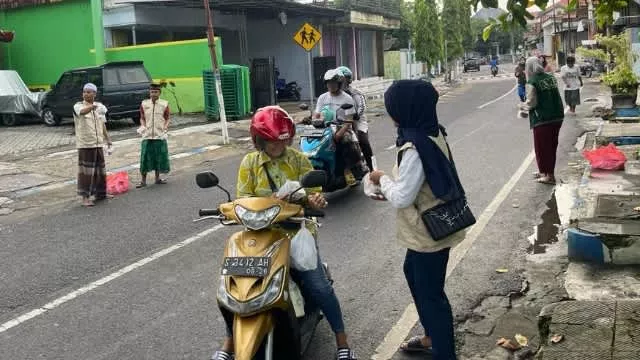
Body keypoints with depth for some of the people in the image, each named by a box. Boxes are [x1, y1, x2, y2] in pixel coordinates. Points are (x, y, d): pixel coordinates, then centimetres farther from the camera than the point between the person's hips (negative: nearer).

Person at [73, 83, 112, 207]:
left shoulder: (99, 107, 11)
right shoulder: (78, 106, -6)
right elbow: (83, 111, -32)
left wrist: (108, 139, 14)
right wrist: (93, 106, -52)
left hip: (98, 143, 5)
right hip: (85, 144, -5)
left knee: (100, 169, 13)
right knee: (86, 170, -7)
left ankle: (100, 193, 27)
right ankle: (85, 197, -3)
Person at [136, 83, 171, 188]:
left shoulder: (164, 104, 2)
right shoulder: (144, 104, 6)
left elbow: (167, 118, 6)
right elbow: (142, 118, 12)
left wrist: (166, 126, -12)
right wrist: (143, 126, -5)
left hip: (160, 135, 0)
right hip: (147, 135, 0)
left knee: (159, 157, 6)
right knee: (145, 157, -1)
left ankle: (157, 178, 22)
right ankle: (143, 180, 7)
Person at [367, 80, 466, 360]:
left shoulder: (415, 148, -28)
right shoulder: (432, 133, 2)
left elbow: (401, 198, -24)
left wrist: (383, 179, -7)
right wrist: (389, 189, 8)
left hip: (428, 232, -10)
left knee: (430, 293, 4)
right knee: (414, 274, 26)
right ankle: (432, 337, 42)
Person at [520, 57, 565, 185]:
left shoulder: (532, 82, -13)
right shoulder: (551, 77, 7)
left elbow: (531, 103, -15)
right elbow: (554, 96, 14)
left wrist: (523, 106, 5)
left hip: (542, 119, -7)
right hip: (557, 116, 7)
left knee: (542, 147, 5)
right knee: (551, 145, 16)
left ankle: (549, 175, 8)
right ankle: (545, 171, 30)